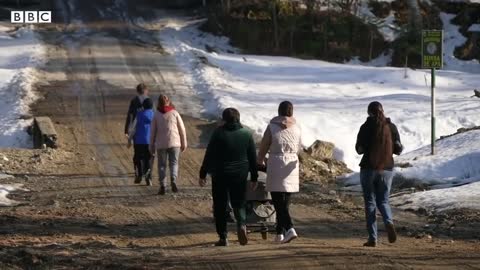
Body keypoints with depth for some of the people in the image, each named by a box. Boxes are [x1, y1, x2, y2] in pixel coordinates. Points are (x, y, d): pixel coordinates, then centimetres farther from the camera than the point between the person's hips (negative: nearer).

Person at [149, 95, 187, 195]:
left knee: (162, 165, 7)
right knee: (174, 163, 8)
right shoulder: (174, 113, -2)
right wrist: (184, 143, 10)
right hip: (174, 143, 0)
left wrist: (152, 146, 10)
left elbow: (153, 132, 2)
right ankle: (173, 181, -15)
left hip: (161, 144, 0)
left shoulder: (157, 115, -1)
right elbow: (182, 129, 1)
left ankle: (162, 186, -1)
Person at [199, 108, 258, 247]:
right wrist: (254, 177, 13)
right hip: (240, 175, 2)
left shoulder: (218, 133, -8)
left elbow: (209, 156, -6)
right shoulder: (247, 134, 2)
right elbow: (253, 158, 5)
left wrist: (203, 174, 1)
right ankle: (241, 225, -18)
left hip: (220, 175, -2)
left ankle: (223, 237, 5)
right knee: (239, 203, 12)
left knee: (220, 205, 7)